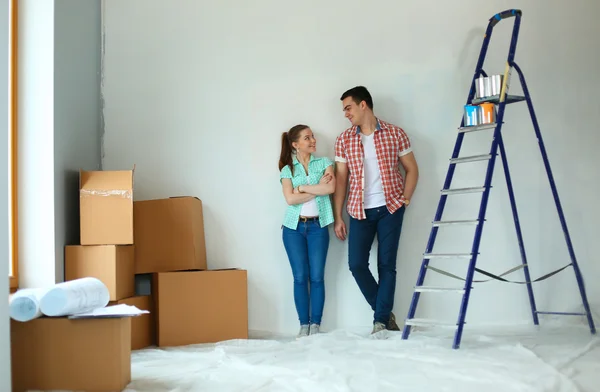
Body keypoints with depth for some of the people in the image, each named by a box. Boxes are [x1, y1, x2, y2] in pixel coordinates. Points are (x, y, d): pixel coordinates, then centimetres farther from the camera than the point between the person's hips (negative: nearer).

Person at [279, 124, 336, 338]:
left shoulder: (324, 163, 6)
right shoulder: (287, 169, 4)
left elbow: (331, 188, -12)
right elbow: (290, 199, -10)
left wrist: (302, 187, -9)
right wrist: (318, 189, -11)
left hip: (318, 226, 0)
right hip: (294, 227, 0)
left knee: (317, 277, -1)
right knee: (300, 277, 1)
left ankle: (316, 325, 6)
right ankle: (304, 325, 8)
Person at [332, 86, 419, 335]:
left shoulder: (395, 134, -1)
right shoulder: (343, 140, 4)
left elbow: (411, 169, 6)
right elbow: (340, 179, 5)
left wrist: (406, 198, -7)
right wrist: (338, 217, 2)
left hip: (390, 207, -2)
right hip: (360, 210, 2)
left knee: (387, 264, -3)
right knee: (356, 264, -4)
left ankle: (381, 320, 6)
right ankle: (385, 313, 15)